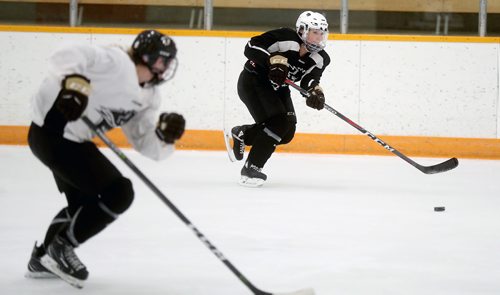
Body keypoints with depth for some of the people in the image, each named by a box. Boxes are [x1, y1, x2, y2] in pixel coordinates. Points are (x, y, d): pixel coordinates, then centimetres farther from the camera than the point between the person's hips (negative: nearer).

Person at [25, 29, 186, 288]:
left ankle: (43, 259, 41)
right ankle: (60, 249, 1)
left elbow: (147, 146, 6)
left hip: (73, 139, 11)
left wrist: (164, 135, -15)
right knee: (119, 193, -11)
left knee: (84, 203, 26)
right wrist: (73, 81, -49)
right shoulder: (117, 62, -17)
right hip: (53, 131, -11)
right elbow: (67, 57, -30)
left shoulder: (148, 97, 11)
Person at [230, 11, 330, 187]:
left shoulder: (320, 59, -6)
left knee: (287, 133, 0)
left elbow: (309, 80, -18)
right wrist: (274, 60, -40)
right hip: (253, 81, -8)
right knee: (278, 122, -23)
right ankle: (251, 169, -17)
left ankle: (241, 134, 24)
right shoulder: (285, 38, -25)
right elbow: (252, 47, -27)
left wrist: (315, 93, -40)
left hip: (277, 88, 8)